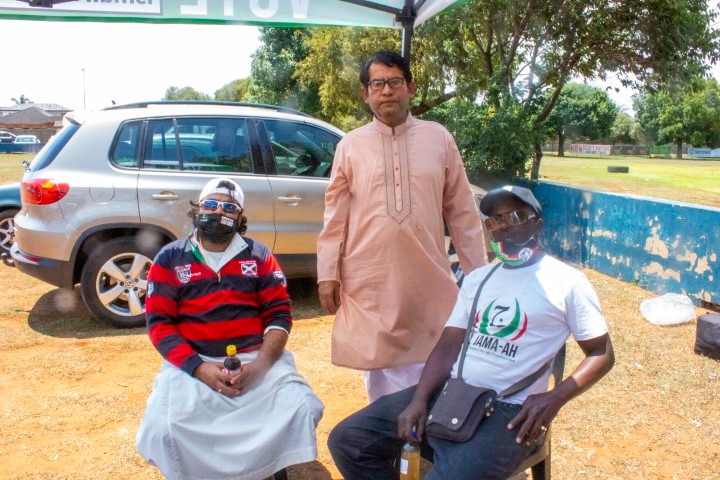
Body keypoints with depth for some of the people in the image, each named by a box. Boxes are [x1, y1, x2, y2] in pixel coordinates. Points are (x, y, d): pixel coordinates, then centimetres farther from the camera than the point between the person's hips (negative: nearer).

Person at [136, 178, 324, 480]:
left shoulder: (259, 257, 9)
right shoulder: (170, 259, 6)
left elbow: (279, 314, 4)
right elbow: (159, 322, 0)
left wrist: (260, 364, -14)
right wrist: (199, 368, -14)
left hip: (257, 358, 1)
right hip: (192, 363, 0)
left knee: (302, 409, -22)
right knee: (162, 429, -25)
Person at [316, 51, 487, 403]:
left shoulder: (439, 139, 3)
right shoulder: (350, 145, 3)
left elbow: (462, 212, 5)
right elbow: (335, 215, 3)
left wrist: (477, 271, 4)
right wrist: (328, 272, -2)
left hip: (428, 278, 0)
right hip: (370, 281, 0)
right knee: (379, 365, 12)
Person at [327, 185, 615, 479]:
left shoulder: (567, 282, 0)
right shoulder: (477, 279, 15)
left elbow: (602, 353, 2)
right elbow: (447, 347, 11)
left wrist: (554, 399, -14)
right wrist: (419, 399, -5)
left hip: (507, 411, -5)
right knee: (346, 440, -2)